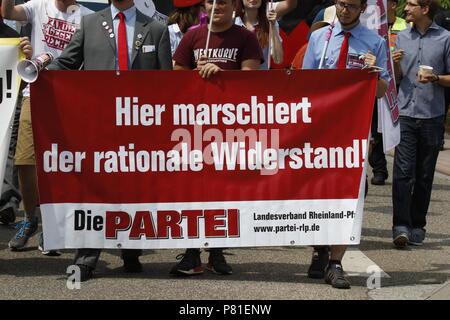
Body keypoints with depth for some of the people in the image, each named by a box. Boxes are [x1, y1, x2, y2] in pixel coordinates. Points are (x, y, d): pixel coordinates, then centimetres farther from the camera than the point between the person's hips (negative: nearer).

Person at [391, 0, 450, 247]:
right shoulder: (402, 37, 12)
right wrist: (396, 64, -3)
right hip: (405, 113, 2)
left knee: (424, 175, 5)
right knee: (403, 172, -9)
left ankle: (417, 226, 14)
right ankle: (401, 226, -11)